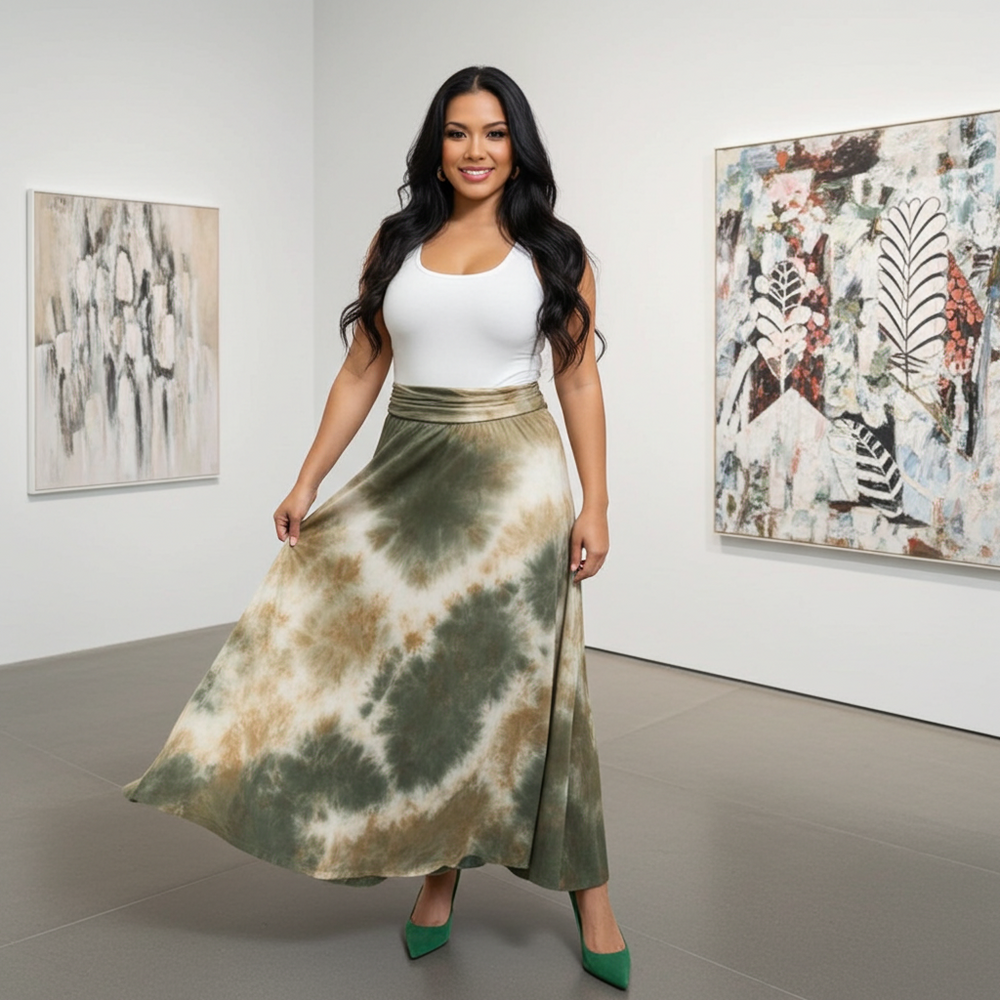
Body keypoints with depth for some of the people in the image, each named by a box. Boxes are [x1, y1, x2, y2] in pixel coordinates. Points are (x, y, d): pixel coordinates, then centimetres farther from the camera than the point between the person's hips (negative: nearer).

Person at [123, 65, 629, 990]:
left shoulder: (553, 251, 2)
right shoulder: (397, 243, 8)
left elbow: (579, 381, 1)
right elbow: (362, 371, 8)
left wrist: (596, 505, -5)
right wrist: (307, 483, 3)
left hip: (513, 478, -3)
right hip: (407, 473, 3)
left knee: (524, 682, 0)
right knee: (418, 673, 6)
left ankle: (590, 899, 14)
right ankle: (438, 878, 23)